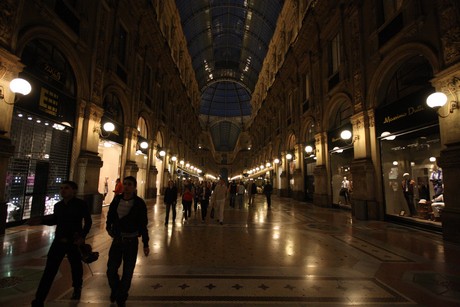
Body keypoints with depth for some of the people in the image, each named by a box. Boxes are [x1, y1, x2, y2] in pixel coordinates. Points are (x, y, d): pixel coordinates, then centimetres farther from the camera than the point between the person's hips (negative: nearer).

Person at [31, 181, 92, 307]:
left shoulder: (81, 204, -13)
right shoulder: (58, 205, 0)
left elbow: (88, 221, -7)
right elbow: (55, 220, 17)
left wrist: (82, 236, -16)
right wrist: (41, 220, 2)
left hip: (74, 242, -3)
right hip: (58, 241, 3)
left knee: (76, 267, 16)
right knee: (49, 270, 3)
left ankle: (77, 289, 44)